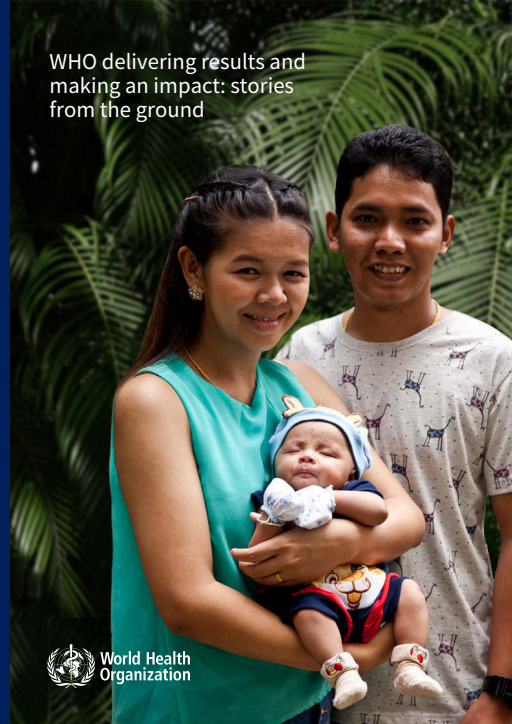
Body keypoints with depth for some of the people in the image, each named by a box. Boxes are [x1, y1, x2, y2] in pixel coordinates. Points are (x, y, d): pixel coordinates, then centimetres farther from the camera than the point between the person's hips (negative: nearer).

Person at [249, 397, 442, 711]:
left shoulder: (353, 493, 8)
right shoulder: (275, 503, 2)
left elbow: (379, 511, -17)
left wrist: (330, 499, -23)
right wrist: (272, 519, -21)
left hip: (369, 588, 4)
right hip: (315, 594, -4)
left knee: (410, 592, -9)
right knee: (308, 613, -32)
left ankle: (409, 668, -9)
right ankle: (343, 673, -31)